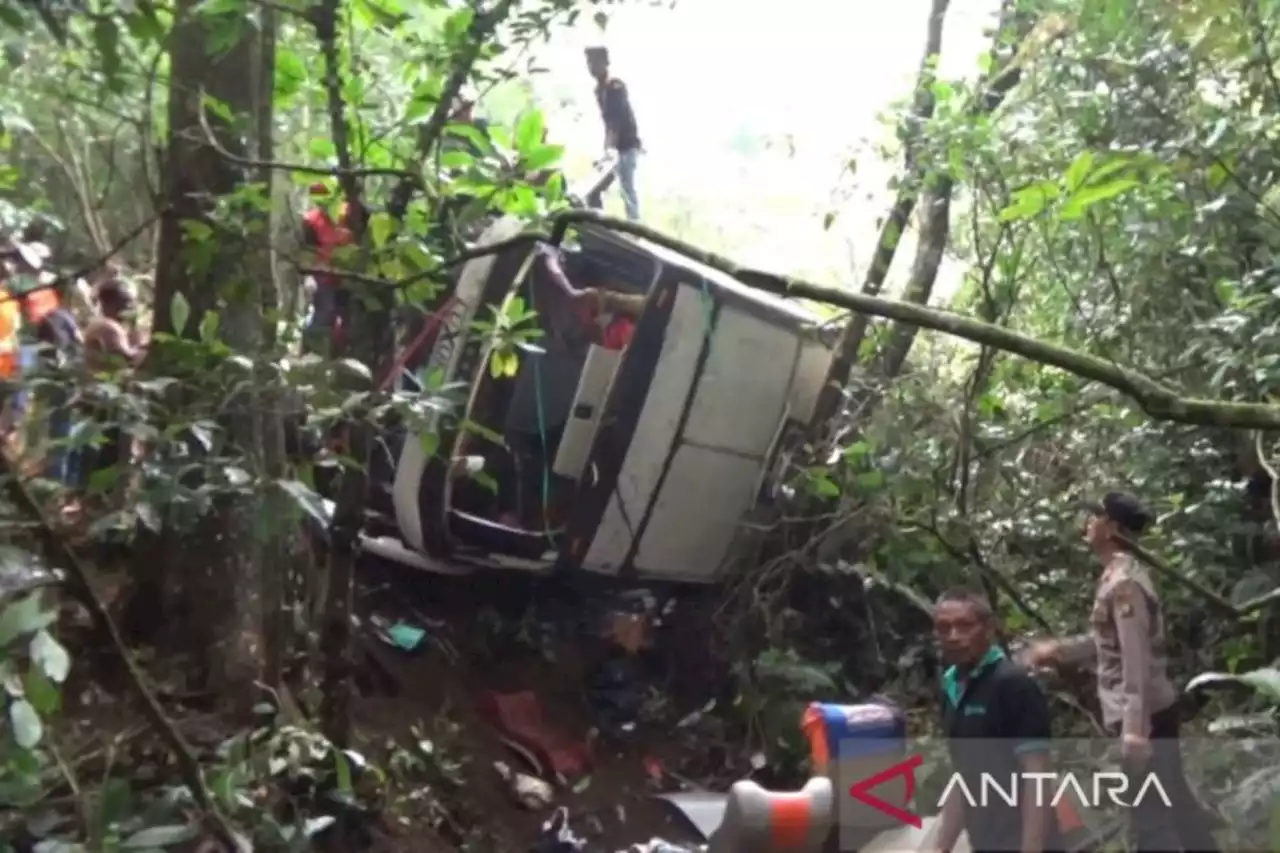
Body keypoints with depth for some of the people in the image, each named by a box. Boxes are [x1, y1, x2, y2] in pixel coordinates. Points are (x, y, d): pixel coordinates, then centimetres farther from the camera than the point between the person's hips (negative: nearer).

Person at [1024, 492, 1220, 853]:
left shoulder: (1123, 583, -20)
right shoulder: (1120, 575, 10)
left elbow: (1136, 659, -24)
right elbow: (1108, 645, 20)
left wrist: (1134, 728, -26)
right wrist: (1058, 650, 16)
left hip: (1142, 715, -10)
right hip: (1155, 709, 10)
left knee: (1150, 817, -2)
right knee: (1175, 801, 20)